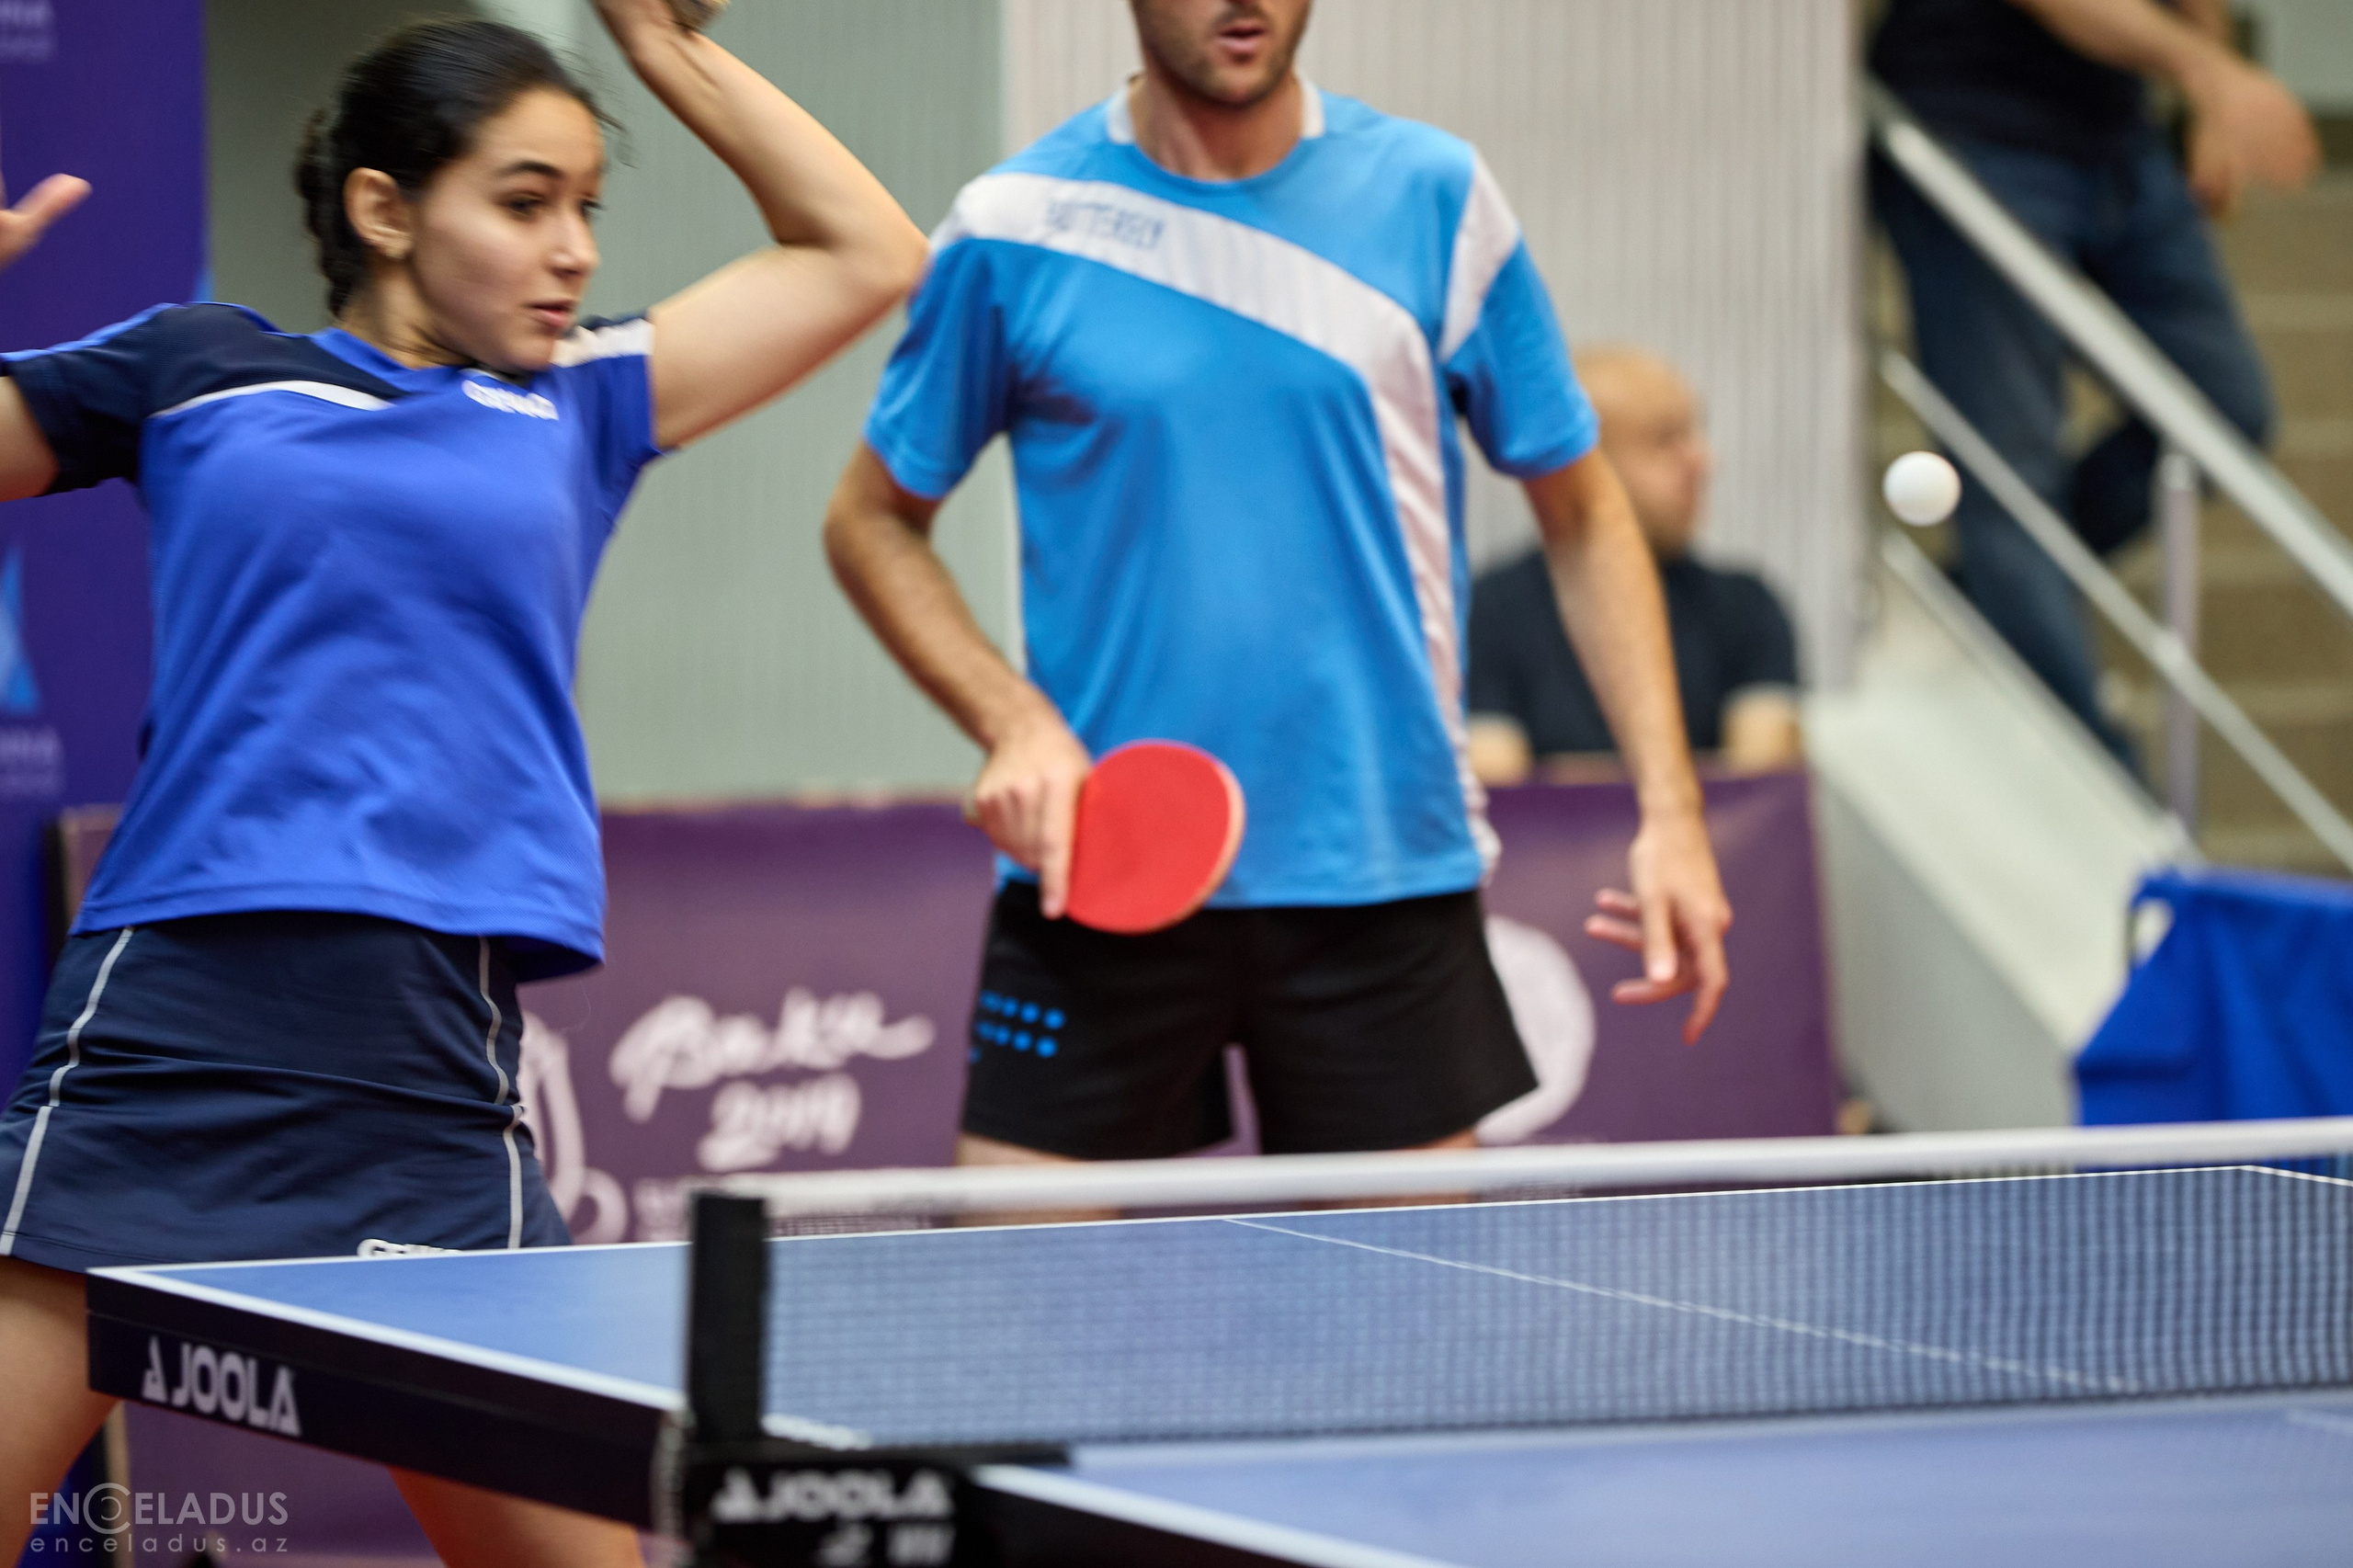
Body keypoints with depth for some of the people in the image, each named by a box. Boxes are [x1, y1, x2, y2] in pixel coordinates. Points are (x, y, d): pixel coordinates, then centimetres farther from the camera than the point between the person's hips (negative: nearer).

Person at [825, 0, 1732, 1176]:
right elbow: (873, 520, 10)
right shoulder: (1013, 230, 0)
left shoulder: (1435, 198, 2)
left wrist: (1669, 807, -2)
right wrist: (1012, 720, -8)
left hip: (1383, 880, 1)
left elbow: (1583, 515, 9)